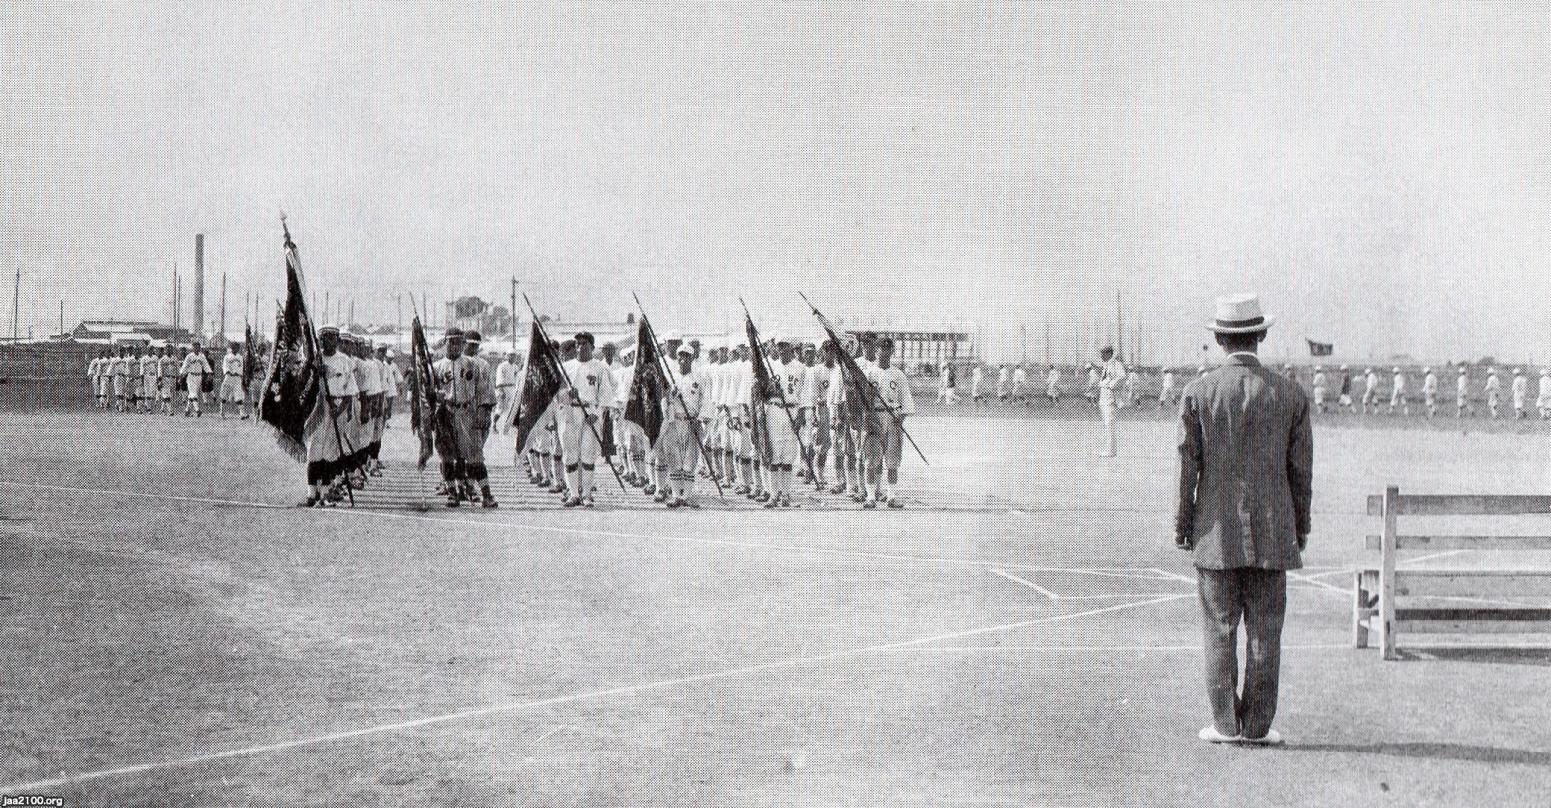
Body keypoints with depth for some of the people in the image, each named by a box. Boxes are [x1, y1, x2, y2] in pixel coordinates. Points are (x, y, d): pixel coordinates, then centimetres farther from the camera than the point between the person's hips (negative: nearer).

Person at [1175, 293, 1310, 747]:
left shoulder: (1198, 392, -5)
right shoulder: (1291, 395, -1)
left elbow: (1187, 465, -4)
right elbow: (1301, 470, 2)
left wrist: (1182, 525, 4)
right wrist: (1301, 526, 13)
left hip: (1216, 531, -1)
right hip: (1271, 532, 1)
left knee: (1220, 629, 5)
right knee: (1265, 631, 6)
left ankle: (1225, 724, 7)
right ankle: (1257, 726, 9)